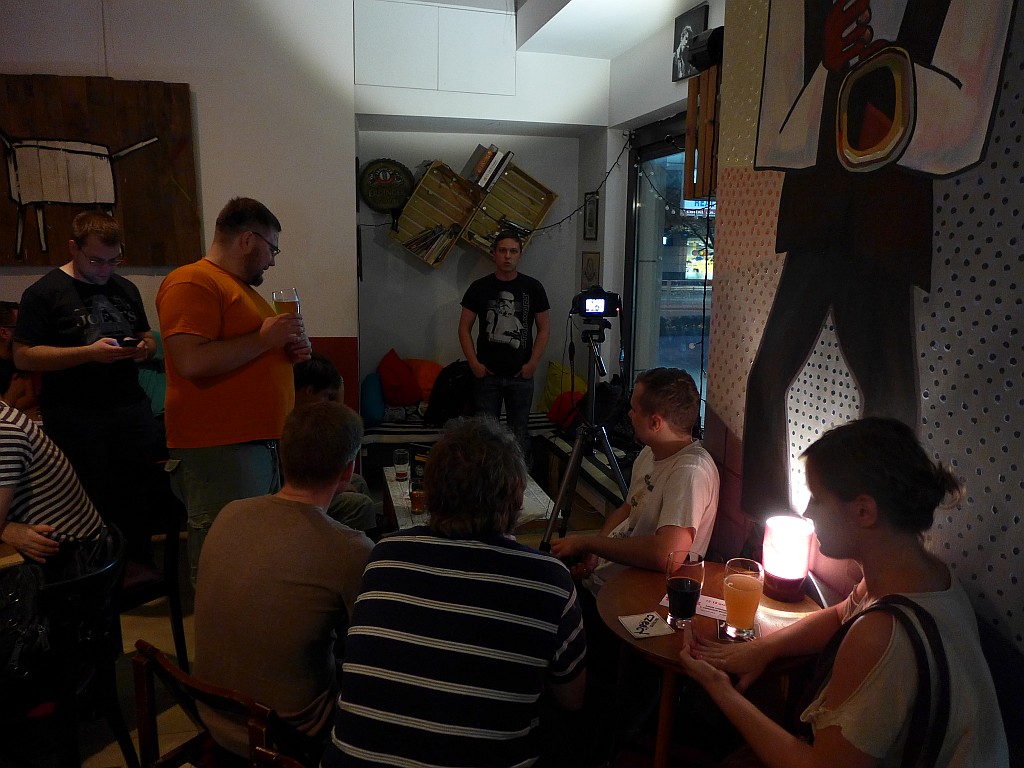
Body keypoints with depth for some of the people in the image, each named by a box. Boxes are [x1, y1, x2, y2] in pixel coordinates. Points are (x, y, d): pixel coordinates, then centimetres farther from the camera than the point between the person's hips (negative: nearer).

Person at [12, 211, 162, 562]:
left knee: (137, 500, 5)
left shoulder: (125, 289, 14)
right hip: (75, 418, -4)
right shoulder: (43, 292, -2)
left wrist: (144, 348, -1)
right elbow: (23, 356, -8)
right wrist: (89, 353, -19)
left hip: (131, 410, 4)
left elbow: (146, 338, 24)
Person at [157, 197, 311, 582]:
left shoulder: (242, 287, 21)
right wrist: (263, 339, -15)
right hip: (219, 452, -10)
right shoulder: (192, 283, -10)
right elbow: (191, 362, -23)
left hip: (264, 444, 10)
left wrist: (289, 348, 11)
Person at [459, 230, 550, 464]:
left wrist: (533, 363, -5)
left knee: (520, 432, 8)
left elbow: (544, 328, 4)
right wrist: (474, 363, -5)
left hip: (521, 375, 0)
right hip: (488, 374, 0)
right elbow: (464, 328, 4)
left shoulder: (532, 287, 1)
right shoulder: (479, 288, 1)